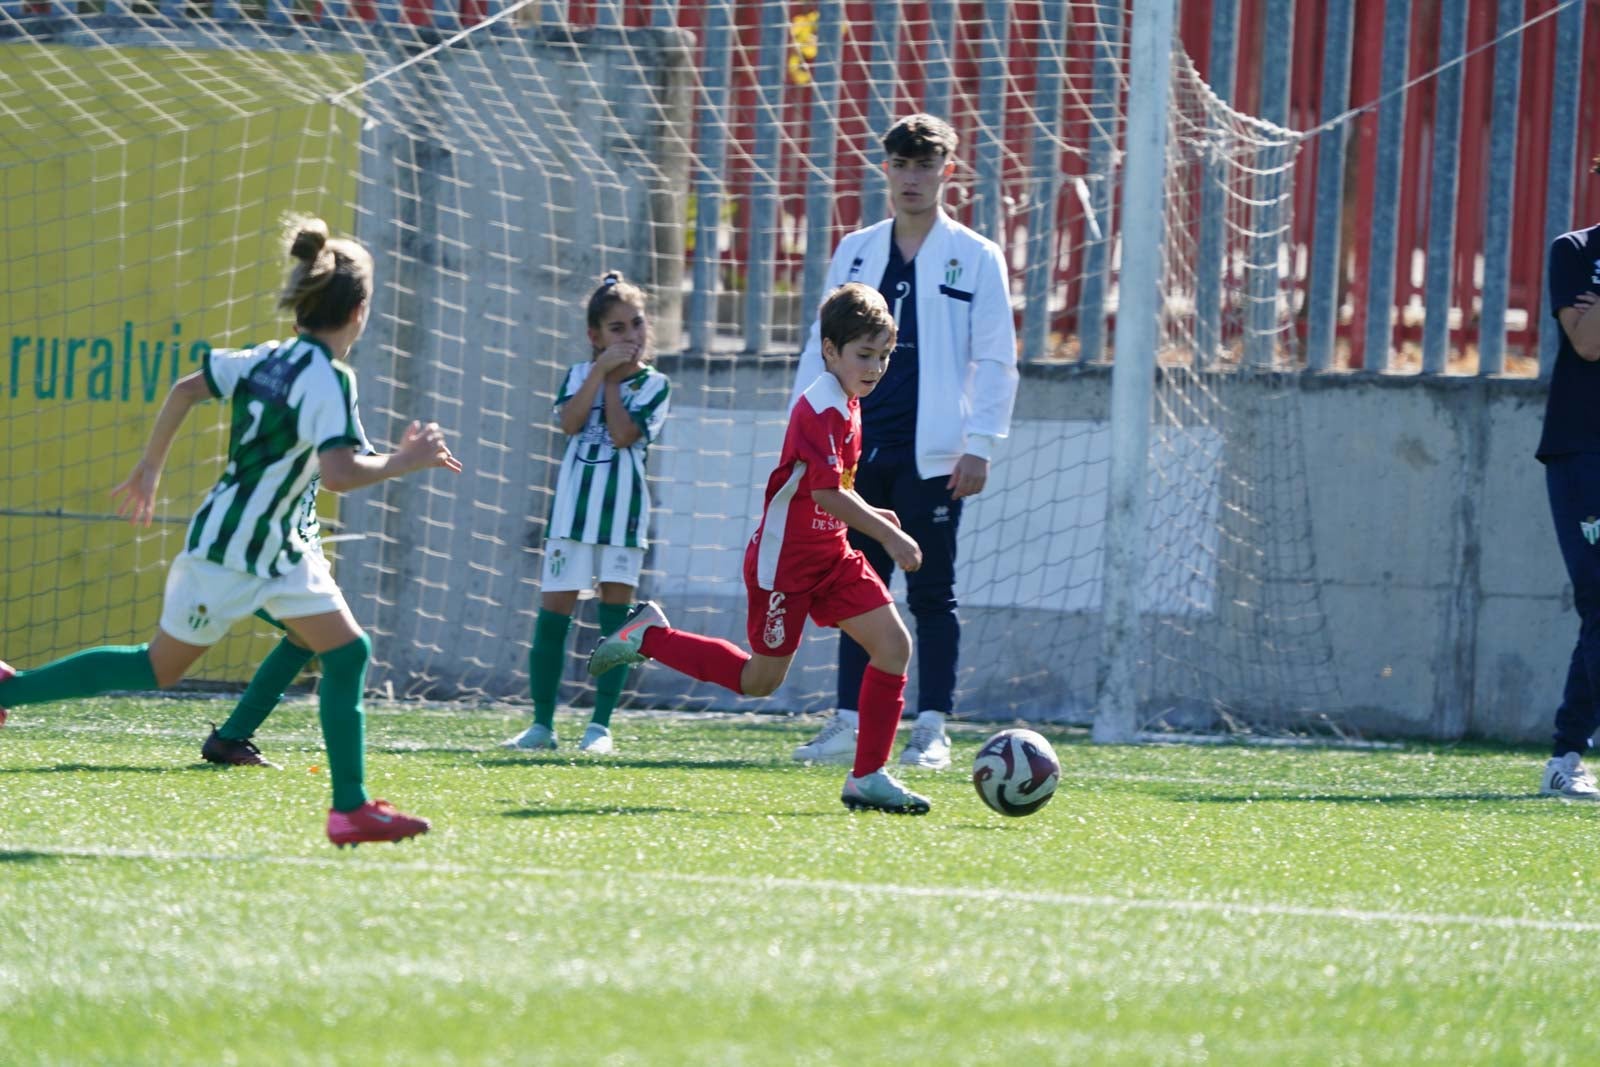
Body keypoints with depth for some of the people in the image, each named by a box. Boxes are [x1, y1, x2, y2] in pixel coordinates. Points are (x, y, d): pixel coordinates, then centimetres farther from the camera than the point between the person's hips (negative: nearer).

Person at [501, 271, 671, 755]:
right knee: (553, 610, -1)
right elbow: (570, 422, -10)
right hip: (573, 505, 2)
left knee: (615, 612, -2)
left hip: (623, 510, -2)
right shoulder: (580, 375, 10)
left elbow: (623, 434, -13)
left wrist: (613, 381, -7)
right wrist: (602, 370, -10)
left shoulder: (654, 385, 3)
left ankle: (601, 725, 3)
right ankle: (542, 724, 8)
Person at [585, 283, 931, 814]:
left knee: (894, 644, -5)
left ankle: (868, 778, -2)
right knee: (759, 681, 2)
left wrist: (868, 514, 9)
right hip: (785, 560, -9)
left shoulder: (846, 405, 9)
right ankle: (649, 636, 20)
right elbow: (825, 494, -29)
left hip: (830, 556, 9)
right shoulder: (821, 409, -21)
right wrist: (887, 534, -29)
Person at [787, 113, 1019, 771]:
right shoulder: (855, 253, 14)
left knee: (931, 592, -2)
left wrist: (980, 445, -9)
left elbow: (996, 359, -1)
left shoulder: (975, 259, 2)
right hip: (860, 447, 4)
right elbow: (823, 347, 16)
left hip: (931, 456, -4)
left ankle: (932, 729, 1)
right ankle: (850, 723, 9)